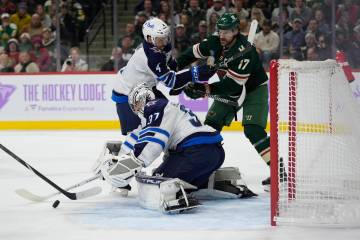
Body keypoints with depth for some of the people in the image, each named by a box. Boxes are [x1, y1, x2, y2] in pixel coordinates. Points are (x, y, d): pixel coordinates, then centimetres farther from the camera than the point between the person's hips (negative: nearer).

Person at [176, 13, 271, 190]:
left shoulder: (244, 51, -33)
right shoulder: (214, 43, -12)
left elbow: (232, 84, -36)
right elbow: (193, 53, 6)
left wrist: (205, 89, -39)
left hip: (254, 89, -7)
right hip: (230, 90, 7)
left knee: (253, 131, -22)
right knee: (211, 123, 1)